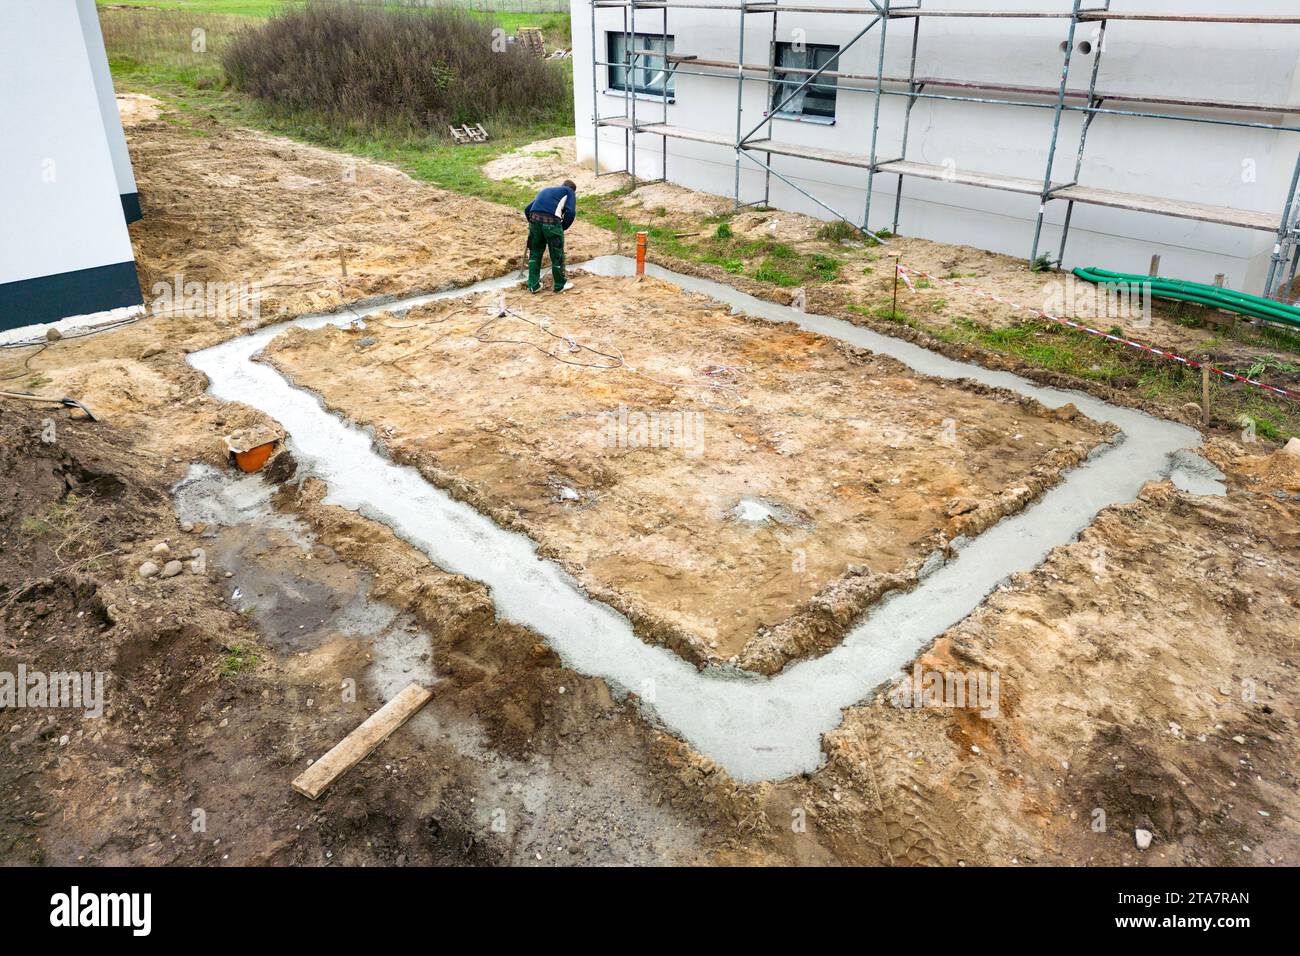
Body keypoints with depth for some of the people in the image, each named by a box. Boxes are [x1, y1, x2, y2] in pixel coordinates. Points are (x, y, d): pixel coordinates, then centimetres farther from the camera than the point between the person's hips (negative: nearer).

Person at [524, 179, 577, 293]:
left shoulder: (546, 190, 35)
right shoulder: (569, 192, 20)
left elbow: (527, 209, 27)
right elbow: (571, 212, -1)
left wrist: (533, 223, 33)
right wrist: (563, 227, 12)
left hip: (534, 219, 5)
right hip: (551, 221, -5)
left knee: (535, 253, 19)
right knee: (557, 255, 11)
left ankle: (533, 285, 22)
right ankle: (560, 285, 22)